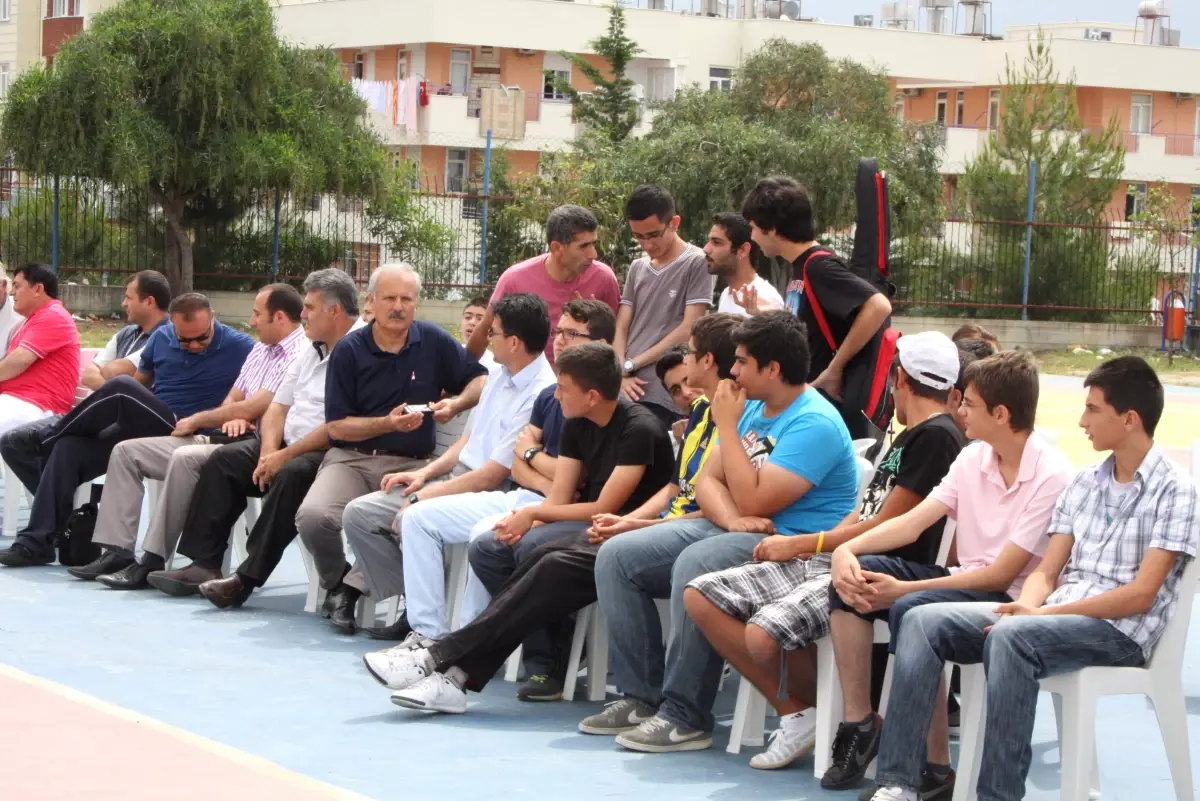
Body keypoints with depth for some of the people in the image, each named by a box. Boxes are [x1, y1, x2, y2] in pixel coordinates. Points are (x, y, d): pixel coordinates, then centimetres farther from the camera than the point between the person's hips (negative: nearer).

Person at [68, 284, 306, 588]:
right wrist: (234, 418, -5)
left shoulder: (297, 355, -13)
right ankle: (117, 550, -6)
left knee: (185, 458, -36)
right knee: (126, 451, 3)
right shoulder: (260, 349, 19)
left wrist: (195, 421, -2)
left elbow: (251, 408, -16)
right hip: (219, 438, 10)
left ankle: (152, 562, -30)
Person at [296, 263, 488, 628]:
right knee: (314, 517, -31)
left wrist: (456, 403, -4)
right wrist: (388, 424, -13)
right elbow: (336, 426, 1)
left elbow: (480, 380, 17)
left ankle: (353, 585, -9)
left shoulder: (434, 342, 8)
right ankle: (337, 582, 3)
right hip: (352, 459, 0)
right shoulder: (349, 350, 3)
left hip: (411, 464, 0)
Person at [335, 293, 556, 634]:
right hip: (458, 479, 10)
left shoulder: (541, 396, -20)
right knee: (359, 514, 0)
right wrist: (426, 472, 8)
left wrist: (423, 498, -14)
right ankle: (413, 606, 2)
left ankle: (429, 638, -29)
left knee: (417, 519, -35)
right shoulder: (501, 375, 10)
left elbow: (492, 476, -19)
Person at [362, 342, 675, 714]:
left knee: (555, 567, -35)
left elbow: (604, 508, -13)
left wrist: (533, 514, -4)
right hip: (590, 529, 8)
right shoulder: (577, 426, 12)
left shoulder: (640, 429, -13)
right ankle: (457, 673, -34)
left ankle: (441, 657, -37)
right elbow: (559, 499, 9)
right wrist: (526, 523, -13)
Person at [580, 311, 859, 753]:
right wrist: (733, 519, -14)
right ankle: (643, 696, -2)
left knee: (696, 564, -37)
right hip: (731, 529, 10)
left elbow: (754, 502, -23)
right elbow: (708, 481, 9)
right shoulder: (752, 408, 13)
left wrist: (727, 426, -14)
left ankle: (686, 716, -30)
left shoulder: (814, 425, -16)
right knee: (617, 556, -2)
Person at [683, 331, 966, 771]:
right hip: (828, 563, 10)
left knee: (765, 634, -32)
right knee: (700, 597, -2)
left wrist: (798, 545, -5)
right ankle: (796, 715, -2)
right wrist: (797, 547, 8)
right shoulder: (907, 438, 23)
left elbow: (882, 529, -13)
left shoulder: (937, 437, -10)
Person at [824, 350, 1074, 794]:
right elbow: (912, 522, 4)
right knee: (855, 576, -9)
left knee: (911, 612, -33)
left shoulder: (1051, 477, -18)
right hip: (967, 580, 8)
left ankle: (935, 765, -22)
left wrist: (903, 590, -24)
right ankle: (858, 721, -5)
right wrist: (847, 549, -15)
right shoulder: (973, 458, 6)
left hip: (1014, 598, -8)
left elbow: (1001, 575, -21)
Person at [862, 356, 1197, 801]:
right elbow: (1046, 572, 13)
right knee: (925, 621, -13)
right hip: (1052, 618, 7)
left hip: (1121, 631, -7)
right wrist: (1028, 605, -12)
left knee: (1009, 637, -37)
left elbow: (1141, 595, -13)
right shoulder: (1083, 484, 17)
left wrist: (1044, 614, -19)